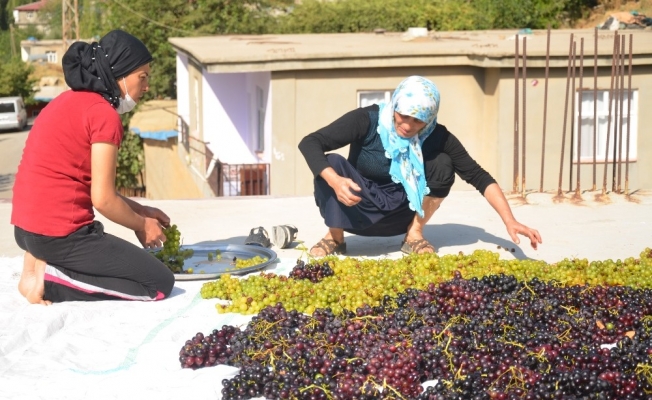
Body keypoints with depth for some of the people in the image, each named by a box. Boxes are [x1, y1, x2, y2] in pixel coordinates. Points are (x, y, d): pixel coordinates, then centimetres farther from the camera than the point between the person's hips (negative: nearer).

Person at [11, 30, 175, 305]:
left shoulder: (70, 101, 14)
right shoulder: (104, 114, -14)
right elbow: (103, 199, -15)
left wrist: (140, 211, 17)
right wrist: (142, 225, 3)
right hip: (59, 234, -10)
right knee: (160, 283, -1)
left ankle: (41, 263, 8)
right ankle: (49, 279, -8)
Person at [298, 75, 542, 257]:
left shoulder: (438, 137, -16)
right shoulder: (367, 121, -22)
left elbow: (479, 177, -15)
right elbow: (309, 143, -25)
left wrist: (510, 221, -27)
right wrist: (334, 180, -43)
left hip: (399, 214, 2)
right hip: (357, 210, -2)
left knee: (443, 164, -19)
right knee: (331, 164, -30)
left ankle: (414, 233, -6)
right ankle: (335, 238, -12)